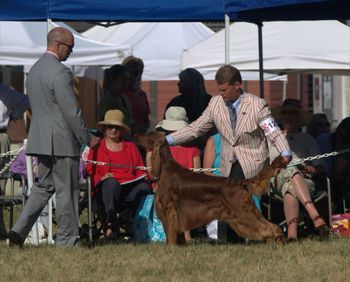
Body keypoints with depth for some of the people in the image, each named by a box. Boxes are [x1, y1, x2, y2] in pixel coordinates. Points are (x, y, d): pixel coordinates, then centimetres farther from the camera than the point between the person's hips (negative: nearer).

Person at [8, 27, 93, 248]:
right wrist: (87, 138, -9)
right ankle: (67, 241, 5)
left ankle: (19, 231, 2)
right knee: (67, 191, 0)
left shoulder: (35, 69, 12)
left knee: (44, 186, 15)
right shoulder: (60, 72, -17)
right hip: (61, 140, -9)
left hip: (40, 137, 9)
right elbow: (71, 111, -18)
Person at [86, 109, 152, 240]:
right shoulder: (96, 149, 21)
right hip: (106, 190, -2)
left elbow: (140, 170, 22)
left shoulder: (131, 147, 28)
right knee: (111, 183, -39)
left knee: (144, 187, -33)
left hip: (131, 188, 2)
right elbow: (90, 172, 10)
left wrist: (144, 178, -2)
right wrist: (101, 179, -12)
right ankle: (111, 223, -43)